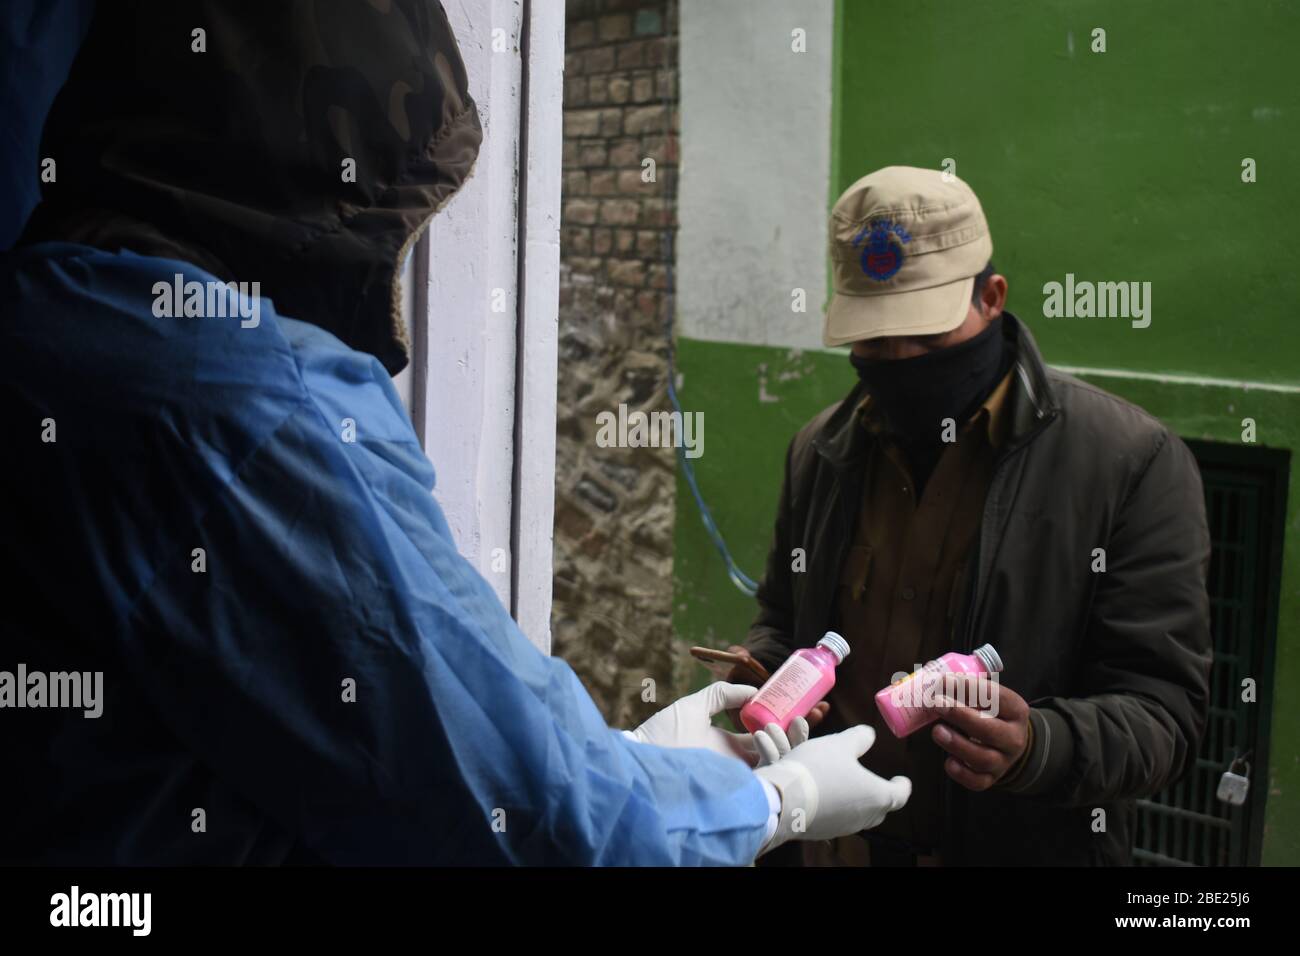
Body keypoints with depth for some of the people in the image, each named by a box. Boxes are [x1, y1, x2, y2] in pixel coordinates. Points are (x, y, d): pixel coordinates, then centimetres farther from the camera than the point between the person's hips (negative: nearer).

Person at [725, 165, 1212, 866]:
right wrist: (762, 666, -5)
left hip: (1024, 845, -4)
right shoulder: (820, 452, 2)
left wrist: (1037, 748, -34)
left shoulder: (1130, 462, -15)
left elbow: (1162, 708, -16)